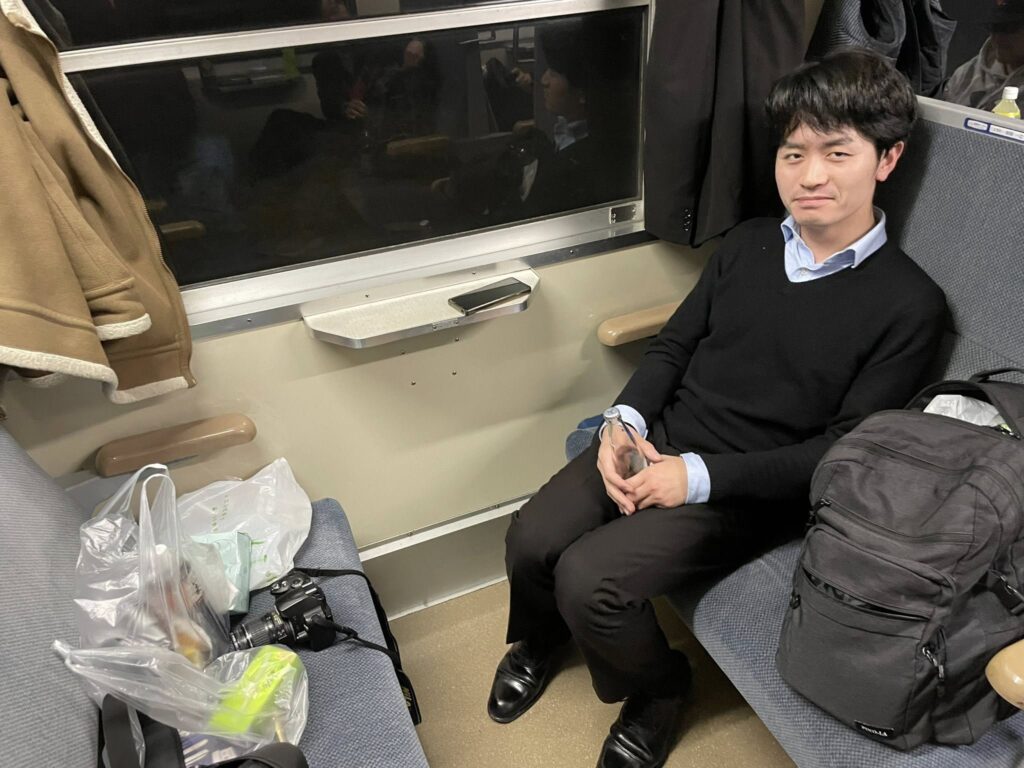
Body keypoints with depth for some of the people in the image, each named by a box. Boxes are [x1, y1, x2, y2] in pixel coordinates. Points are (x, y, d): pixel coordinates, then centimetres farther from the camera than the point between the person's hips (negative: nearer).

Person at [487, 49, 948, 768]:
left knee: (589, 579, -21)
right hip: (659, 439, 5)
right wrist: (626, 421, -8)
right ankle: (541, 641, 27)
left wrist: (700, 475, -18)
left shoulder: (909, 305, -8)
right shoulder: (749, 243, 7)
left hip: (749, 487, -4)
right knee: (531, 539, -10)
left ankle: (659, 689, 14)